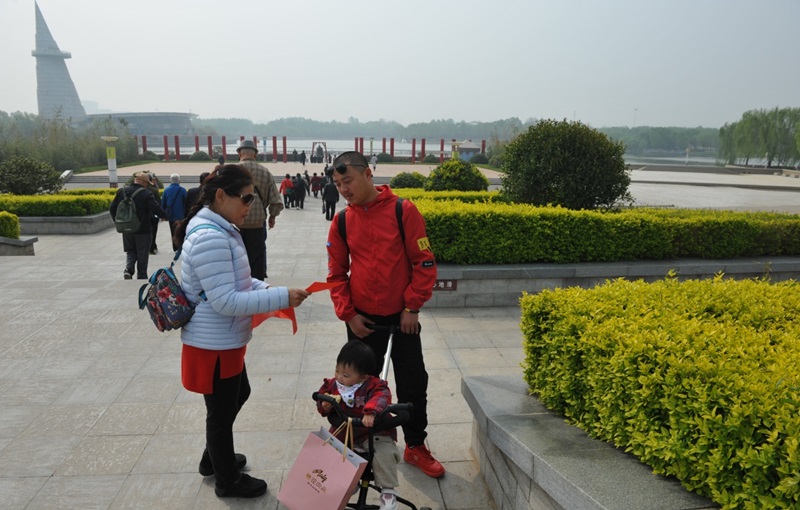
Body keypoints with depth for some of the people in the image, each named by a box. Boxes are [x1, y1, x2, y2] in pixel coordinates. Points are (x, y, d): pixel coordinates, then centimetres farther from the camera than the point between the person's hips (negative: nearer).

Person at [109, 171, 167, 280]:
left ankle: (128, 270, -3)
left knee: (130, 251, 20)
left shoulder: (122, 191, 1)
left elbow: (112, 208, 6)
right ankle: (141, 277, 16)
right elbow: (156, 209, -21)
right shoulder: (146, 194, -16)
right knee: (142, 255, 9)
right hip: (143, 230, -4)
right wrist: (165, 216, -1)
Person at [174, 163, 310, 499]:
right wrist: (281, 298, -26)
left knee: (239, 395, 26)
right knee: (222, 410, 10)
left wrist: (266, 289, -1)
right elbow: (227, 302, -29)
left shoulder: (220, 229, 5)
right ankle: (228, 481, 33)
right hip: (214, 345, -10)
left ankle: (213, 459, 47)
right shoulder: (210, 238, -27)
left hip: (224, 340, 10)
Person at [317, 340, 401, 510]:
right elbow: (322, 398, 8)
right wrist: (325, 406, -16)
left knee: (383, 454, -29)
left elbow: (381, 397, -36)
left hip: (374, 433, -5)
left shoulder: (373, 385, -18)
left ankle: (388, 490, -9)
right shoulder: (333, 385, -3)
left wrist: (370, 412, -55)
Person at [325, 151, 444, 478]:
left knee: (413, 383, 8)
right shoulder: (342, 221, -1)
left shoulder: (403, 210, -10)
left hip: (402, 316, -2)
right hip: (362, 319, 2)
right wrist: (347, 313, -4)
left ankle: (416, 447, 27)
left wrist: (412, 307, -10)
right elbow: (336, 273, 4)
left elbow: (424, 263, -8)